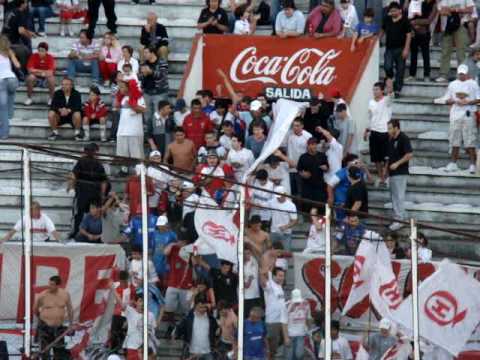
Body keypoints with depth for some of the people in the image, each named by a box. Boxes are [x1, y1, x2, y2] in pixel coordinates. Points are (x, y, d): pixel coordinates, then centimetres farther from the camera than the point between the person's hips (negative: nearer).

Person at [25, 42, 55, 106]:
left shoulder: (50, 58, -14)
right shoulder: (33, 56, -12)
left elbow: (50, 73, -22)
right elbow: (30, 70, -18)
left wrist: (37, 71, -22)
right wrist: (43, 71, -18)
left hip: (46, 78, -1)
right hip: (36, 79, 1)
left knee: (51, 78, -33)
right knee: (30, 77, -32)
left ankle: (51, 98, -13)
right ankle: (29, 98, -15)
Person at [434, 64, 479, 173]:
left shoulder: (473, 84, 0)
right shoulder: (453, 84, 11)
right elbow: (447, 100, 13)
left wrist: (467, 102, -16)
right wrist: (453, 101, -9)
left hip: (468, 116, -4)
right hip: (455, 115, 4)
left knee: (470, 142, -6)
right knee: (455, 141, 7)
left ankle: (472, 164, -2)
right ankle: (453, 164, 14)